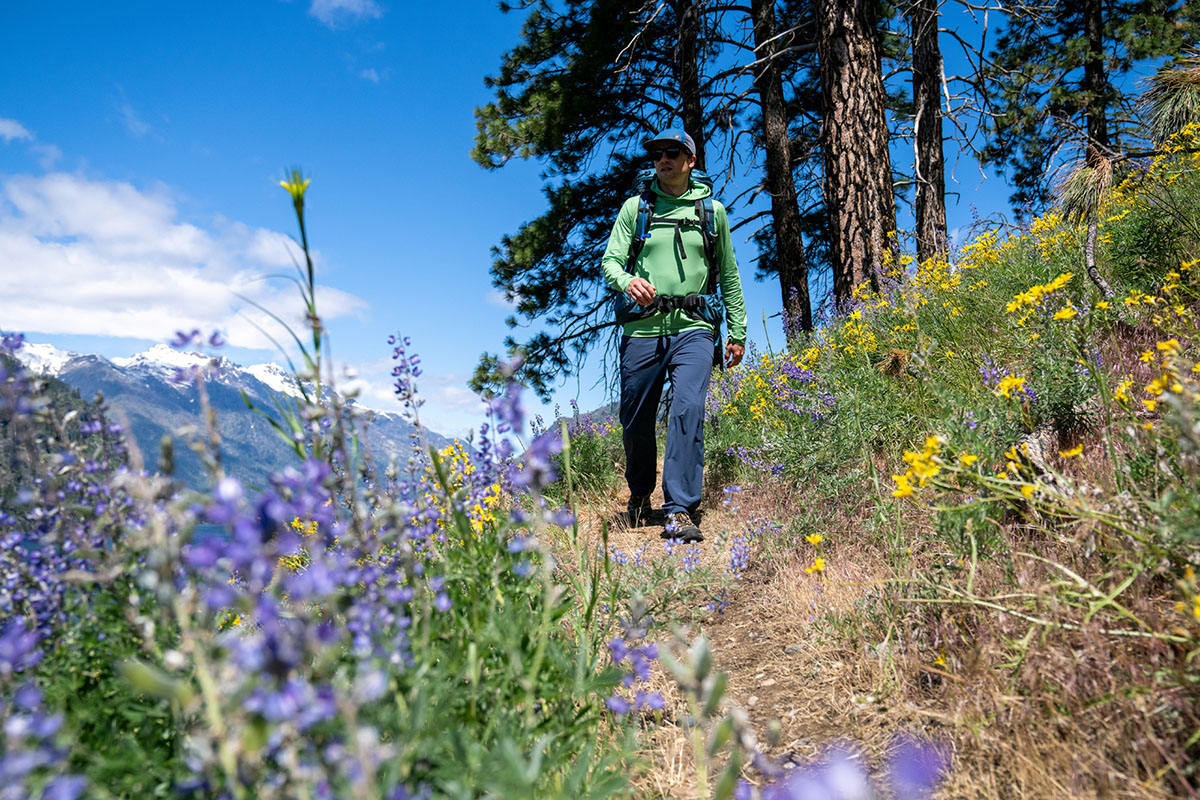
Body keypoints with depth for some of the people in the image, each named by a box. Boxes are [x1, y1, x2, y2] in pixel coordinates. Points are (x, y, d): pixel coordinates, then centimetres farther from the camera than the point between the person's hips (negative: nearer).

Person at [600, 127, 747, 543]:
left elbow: (729, 275, 18)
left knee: (688, 409, -19)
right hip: (643, 327, 1)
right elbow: (610, 260, 5)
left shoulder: (712, 210, 13)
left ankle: (680, 511, -16)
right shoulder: (635, 207, 12)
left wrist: (738, 331, 14)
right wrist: (628, 281, -19)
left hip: (692, 327, 0)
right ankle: (639, 495, 32)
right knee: (636, 420, 6)